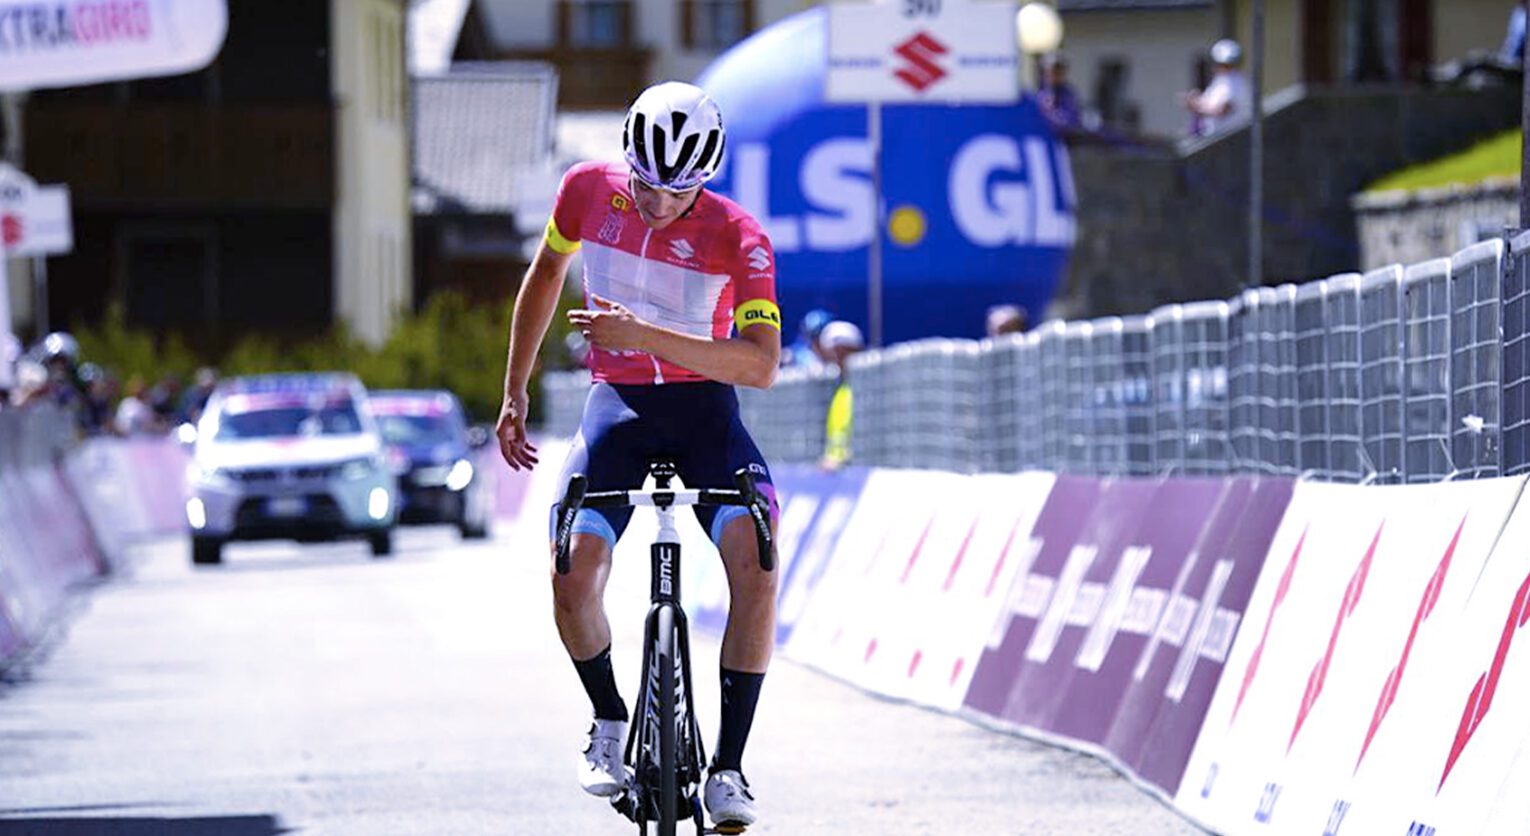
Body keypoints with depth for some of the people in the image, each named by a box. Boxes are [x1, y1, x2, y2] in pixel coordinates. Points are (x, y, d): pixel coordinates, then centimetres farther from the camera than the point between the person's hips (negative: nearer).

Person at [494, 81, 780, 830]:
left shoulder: (738, 237, -16)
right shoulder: (587, 191, -7)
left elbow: (761, 363, -26)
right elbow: (545, 275, 13)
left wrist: (644, 335, -34)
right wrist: (514, 393, 13)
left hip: (704, 409, -2)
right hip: (617, 405, 2)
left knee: (756, 565, -25)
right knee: (573, 576, -21)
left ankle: (729, 766, -14)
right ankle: (610, 722, 8)